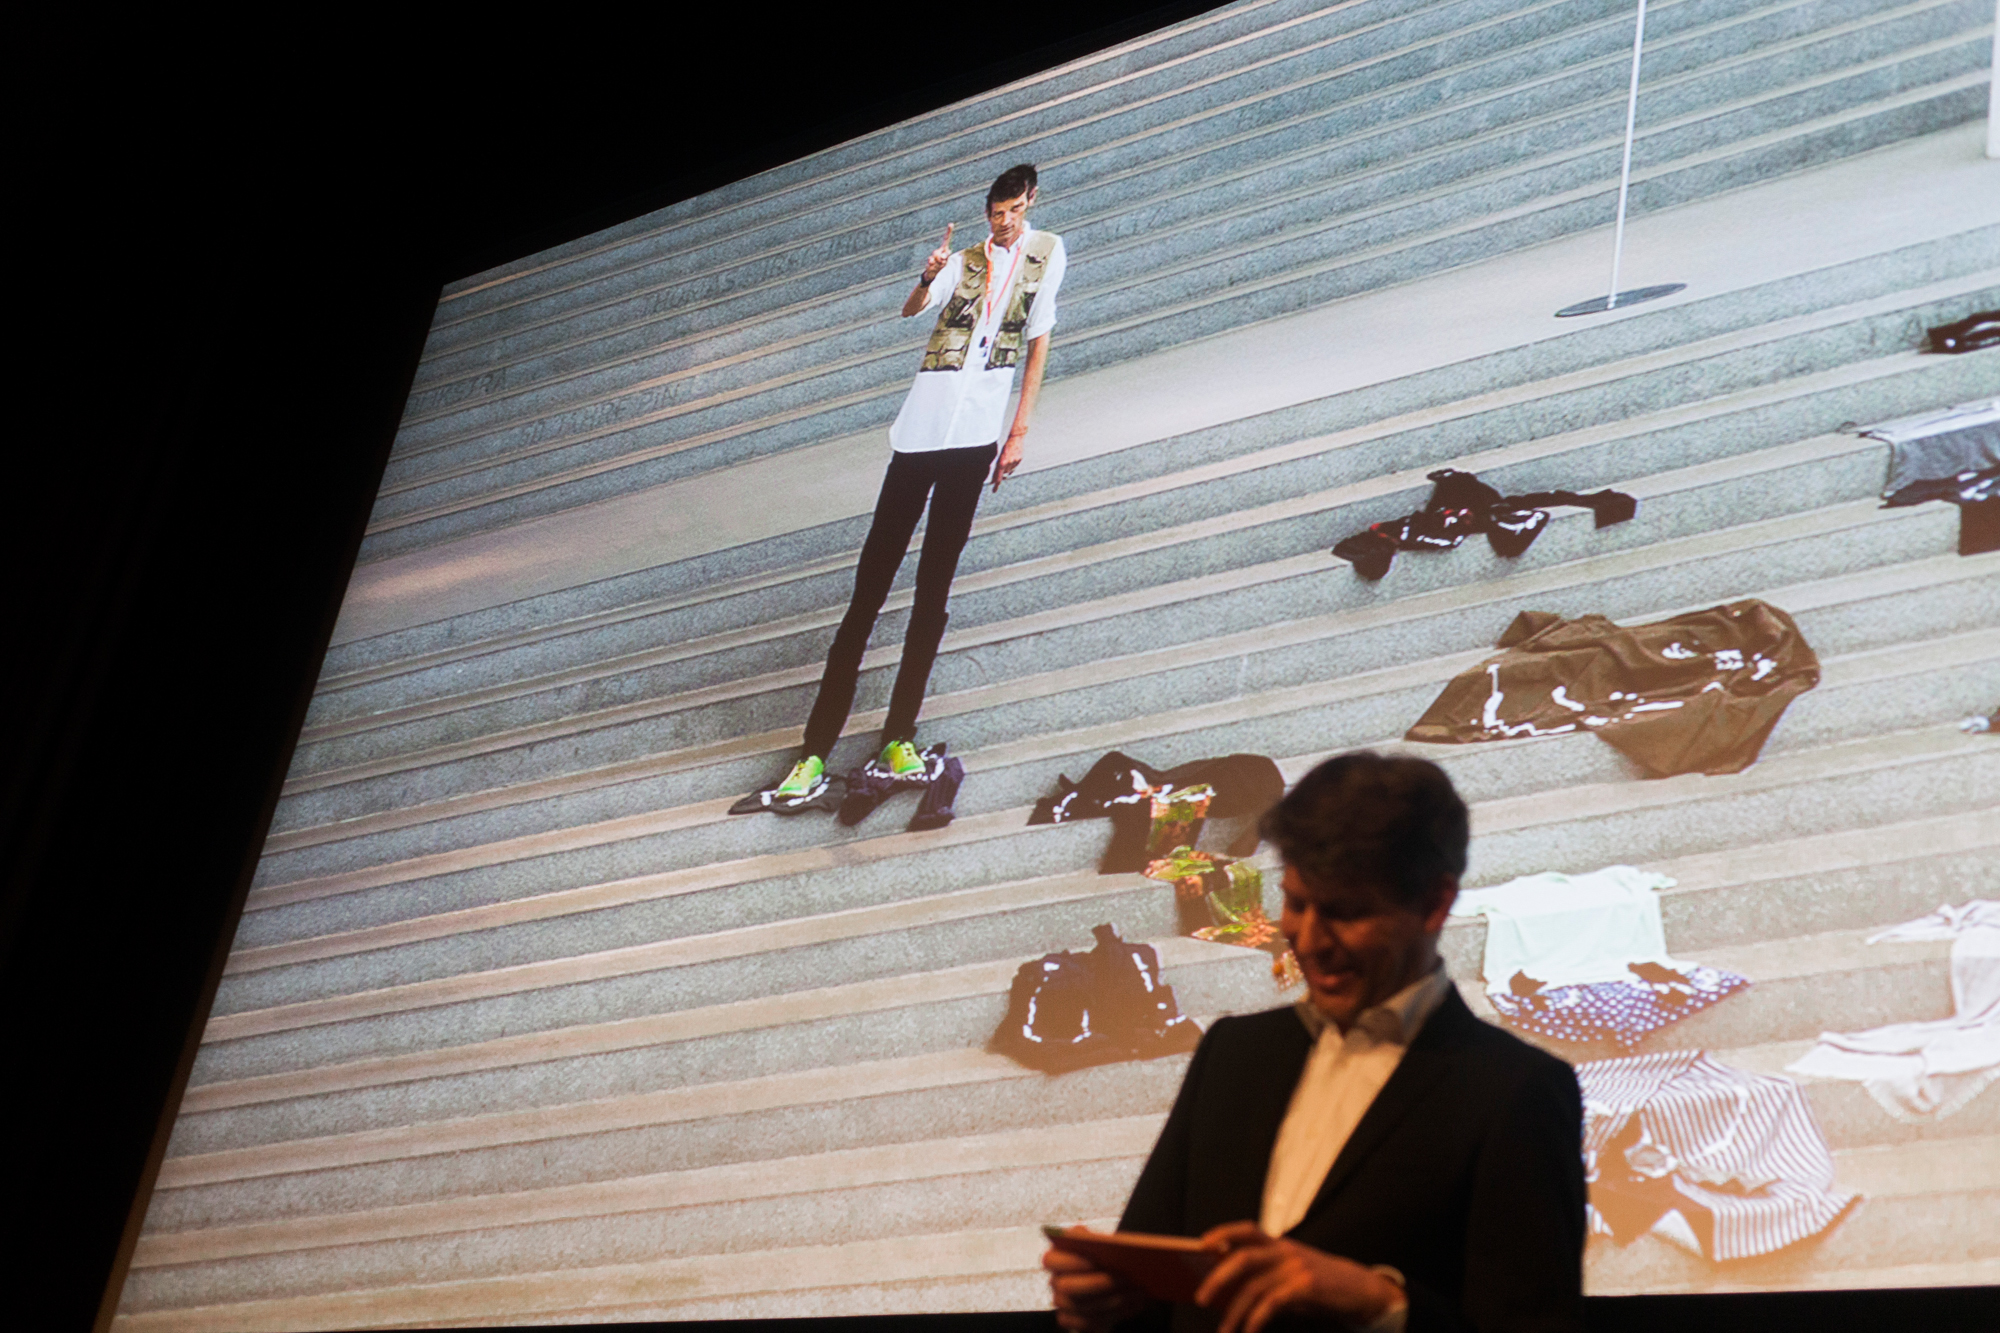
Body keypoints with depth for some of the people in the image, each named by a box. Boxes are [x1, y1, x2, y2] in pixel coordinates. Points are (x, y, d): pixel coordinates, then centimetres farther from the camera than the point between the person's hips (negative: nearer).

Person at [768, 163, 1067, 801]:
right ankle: (815, 752, -6)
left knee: (934, 589, 0)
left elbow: (1038, 341, 15)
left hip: (977, 436, 0)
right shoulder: (963, 261, 13)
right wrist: (927, 280, -26)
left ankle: (898, 738, 2)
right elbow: (911, 308, -3)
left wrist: (1019, 431, 8)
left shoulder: (1046, 252, 14)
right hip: (920, 430, 0)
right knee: (869, 588, -4)